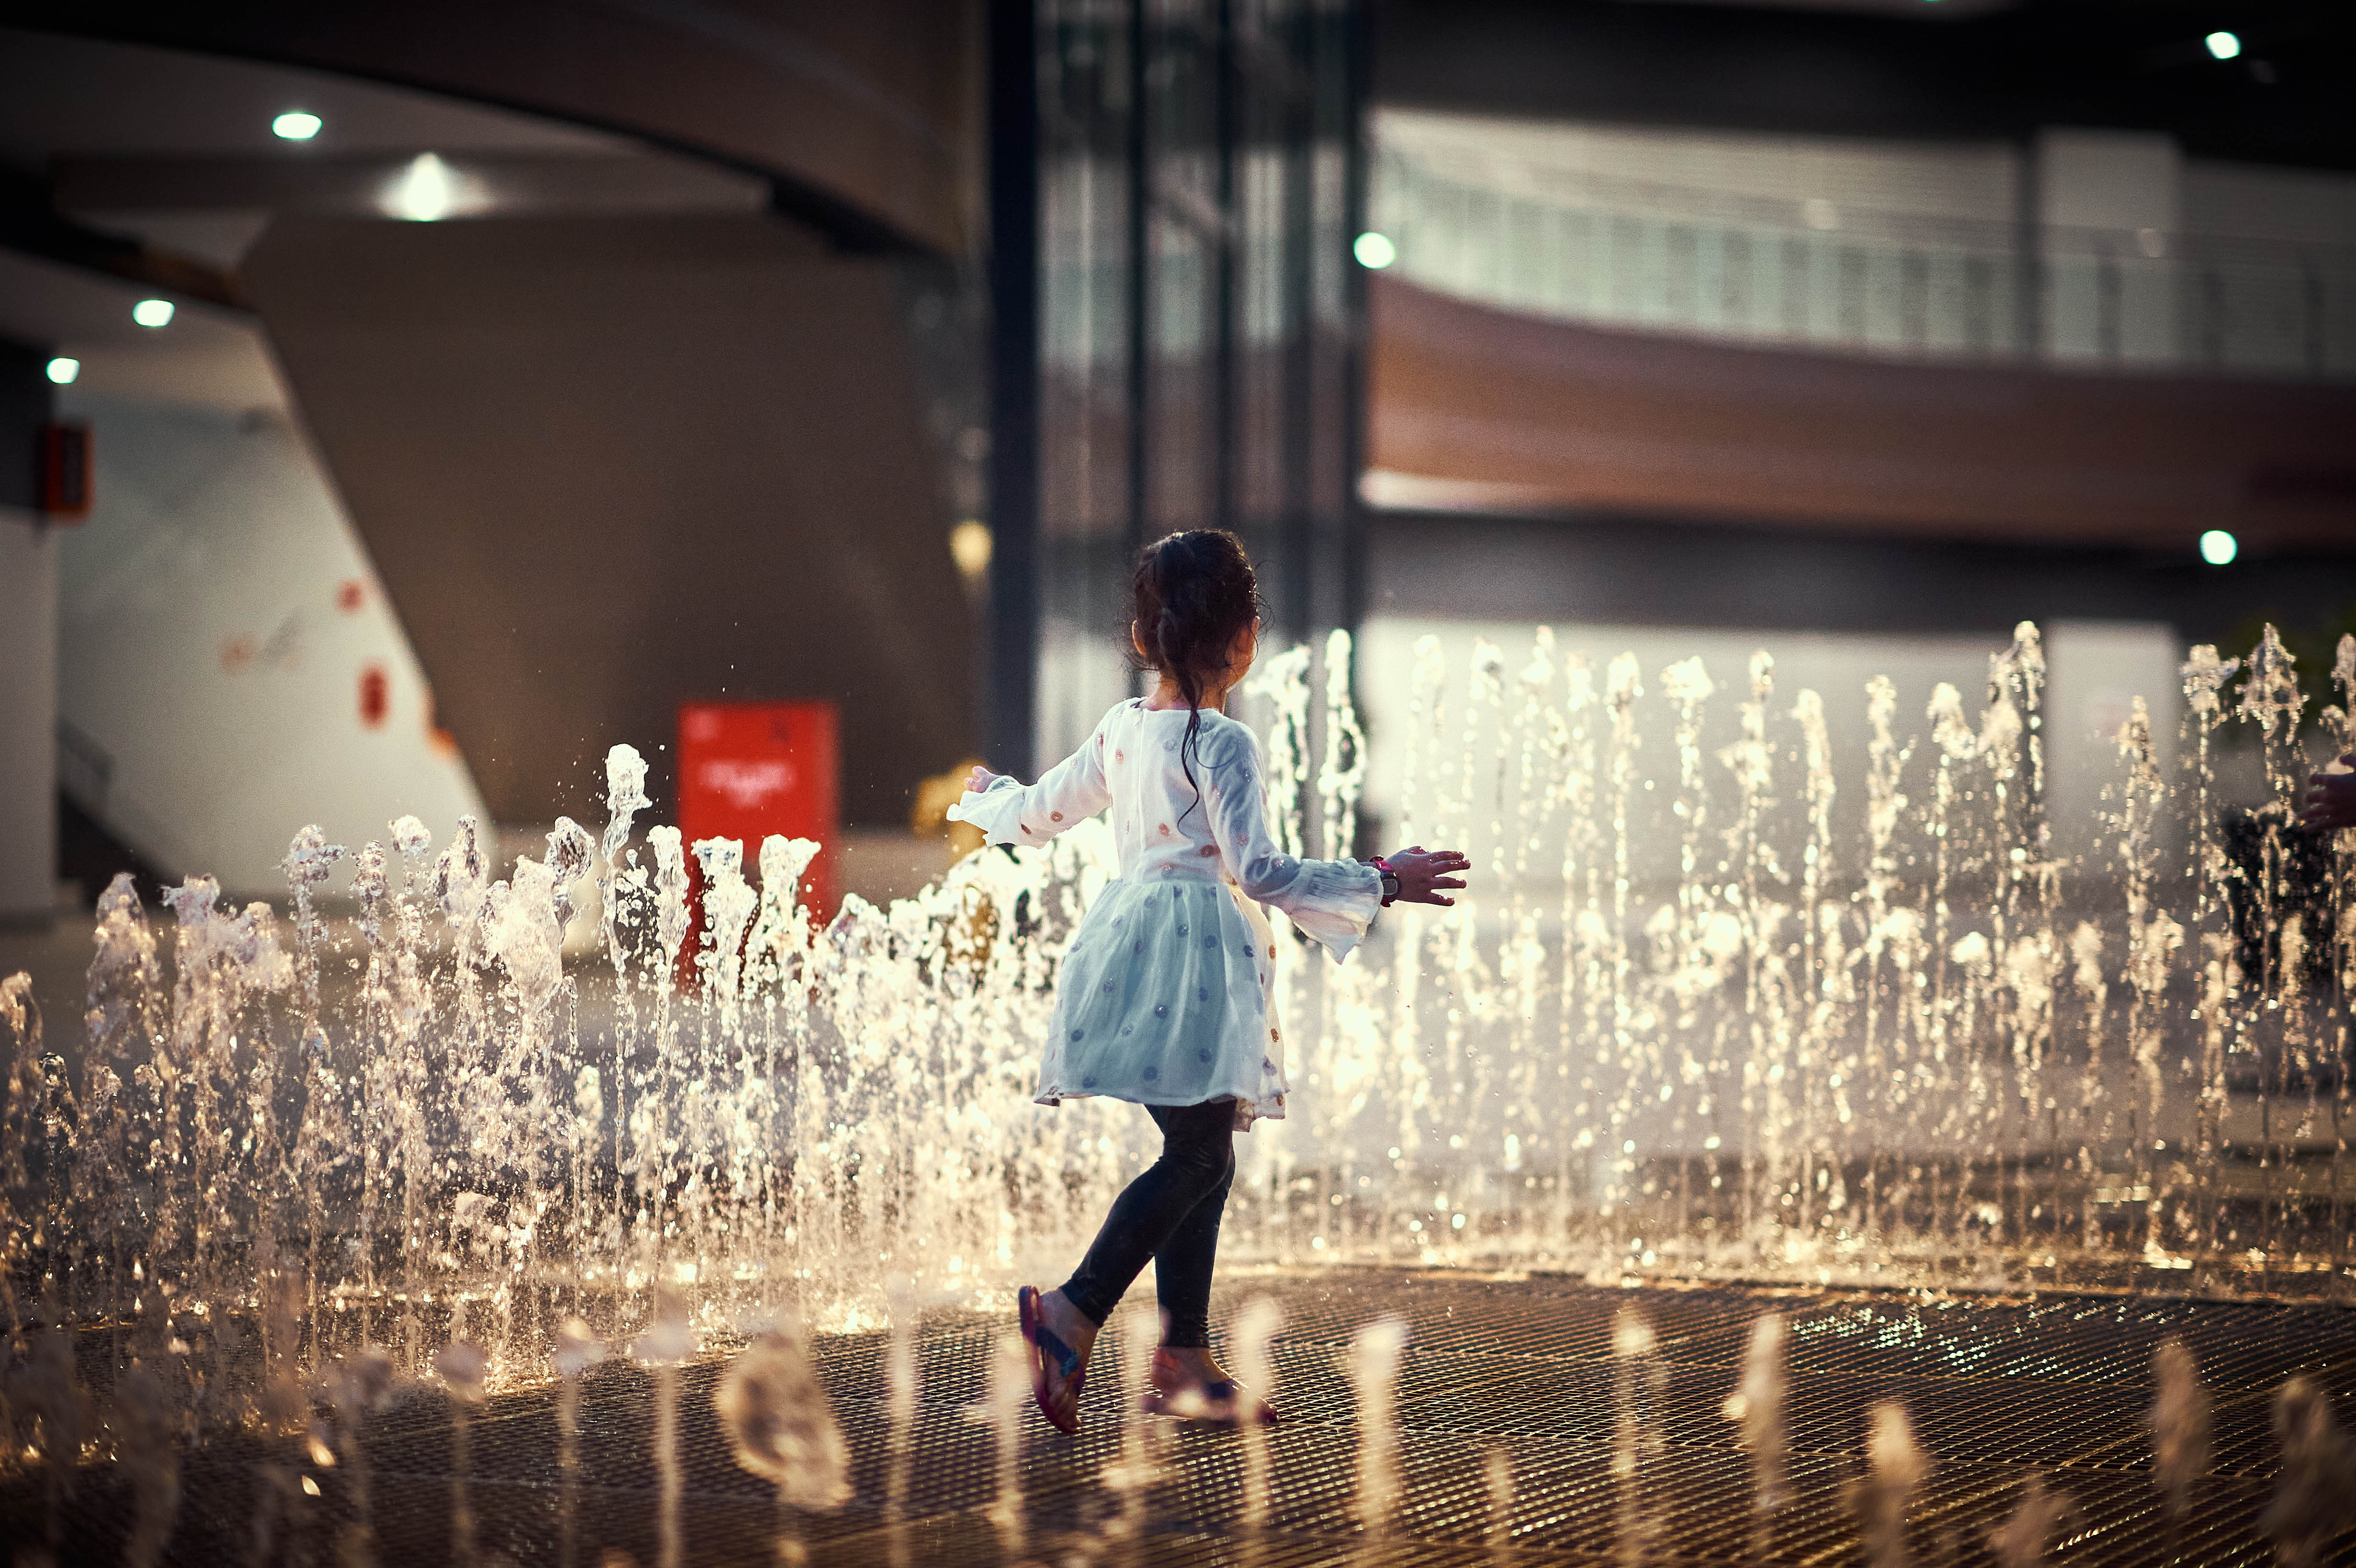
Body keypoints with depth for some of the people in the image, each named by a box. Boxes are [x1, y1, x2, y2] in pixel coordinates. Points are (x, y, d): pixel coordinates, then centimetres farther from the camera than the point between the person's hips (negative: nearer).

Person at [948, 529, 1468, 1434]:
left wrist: (986, 798, 46)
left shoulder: (1121, 730, 10)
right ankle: (1075, 1312, -15)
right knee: (1197, 1155, -6)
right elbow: (1258, 871, -20)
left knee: (1203, 1154, 12)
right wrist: (1380, 885, -18)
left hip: (1131, 937, 9)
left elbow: (1042, 813, 23)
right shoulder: (1222, 745, -13)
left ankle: (1185, 1360, 12)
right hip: (1194, 957, -9)